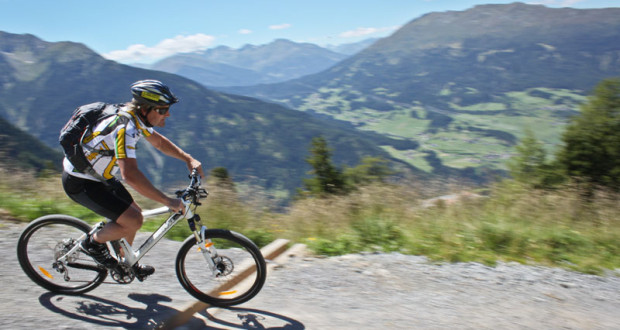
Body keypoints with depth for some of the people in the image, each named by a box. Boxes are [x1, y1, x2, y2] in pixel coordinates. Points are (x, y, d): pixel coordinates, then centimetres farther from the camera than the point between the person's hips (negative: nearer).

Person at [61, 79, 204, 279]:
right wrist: (167, 201, -38)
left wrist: (189, 159, 2)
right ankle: (93, 243, 10)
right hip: (80, 182, -9)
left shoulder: (136, 118, -3)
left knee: (135, 212, 13)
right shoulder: (125, 127, -32)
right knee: (133, 221, -16)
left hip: (97, 175, 9)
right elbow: (130, 175, -42)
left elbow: (160, 142, 14)